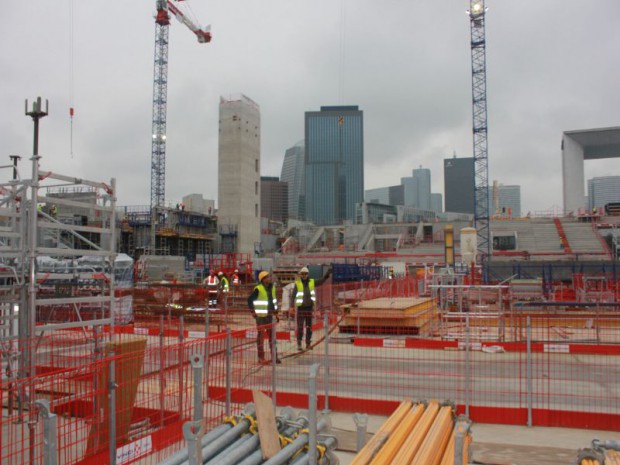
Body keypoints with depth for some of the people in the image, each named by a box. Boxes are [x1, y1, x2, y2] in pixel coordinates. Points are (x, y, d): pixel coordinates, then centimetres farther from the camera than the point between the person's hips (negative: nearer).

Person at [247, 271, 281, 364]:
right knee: (261, 335, 1)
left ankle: (274, 356, 16)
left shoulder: (272, 287, 8)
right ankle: (261, 357, 9)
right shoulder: (258, 289, -13)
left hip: (270, 315, 6)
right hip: (261, 316, -6)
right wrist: (253, 312, -11)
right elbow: (250, 300, -11)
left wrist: (276, 313, 16)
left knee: (272, 335, 9)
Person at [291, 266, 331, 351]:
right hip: (300, 308, -3)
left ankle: (308, 344, 20)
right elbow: (293, 295, -5)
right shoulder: (297, 284, -5)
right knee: (300, 327, -4)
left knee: (309, 327, 10)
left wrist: (327, 274, -13)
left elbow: (322, 281, 1)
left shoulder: (312, 282, 4)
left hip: (309, 307, 3)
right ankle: (299, 344, 3)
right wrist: (292, 306, -12)